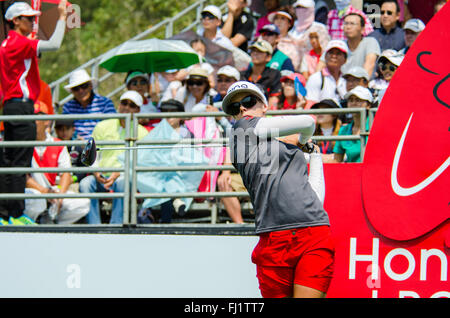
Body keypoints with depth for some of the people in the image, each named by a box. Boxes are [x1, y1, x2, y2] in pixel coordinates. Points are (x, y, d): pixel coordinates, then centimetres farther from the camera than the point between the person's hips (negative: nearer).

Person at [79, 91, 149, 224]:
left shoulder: (142, 133, 9)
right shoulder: (103, 127, 14)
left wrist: (118, 174, -18)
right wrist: (95, 172, -10)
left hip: (125, 177, -2)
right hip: (101, 177, 2)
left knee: (122, 183, -38)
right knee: (85, 184, -31)